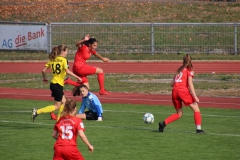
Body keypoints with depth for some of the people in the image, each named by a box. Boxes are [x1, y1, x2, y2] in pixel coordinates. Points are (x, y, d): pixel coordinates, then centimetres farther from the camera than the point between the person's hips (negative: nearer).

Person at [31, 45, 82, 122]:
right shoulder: (63, 60, -11)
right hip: (58, 85, -8)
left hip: (53, 84, 8)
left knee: (63, 101, 21)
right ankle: (37, 111, -13)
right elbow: (67, 71, -23)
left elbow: (43, 70, 4)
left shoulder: (52, 60, 8)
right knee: (57, 106, -1)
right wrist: (77, 77, -15)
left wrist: (44, 78, 22)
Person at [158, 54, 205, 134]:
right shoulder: (189, 70, 6)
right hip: (183, 91, -6)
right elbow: (190, 84, -6)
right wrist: (195, 97, -9)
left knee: (179, 114, 18)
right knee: (196, 109, 4)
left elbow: (172, 84, 18)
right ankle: (198, 129, -9)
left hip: (174, 91, 6)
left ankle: (164, 123, 0)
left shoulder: (179, 70, 23)